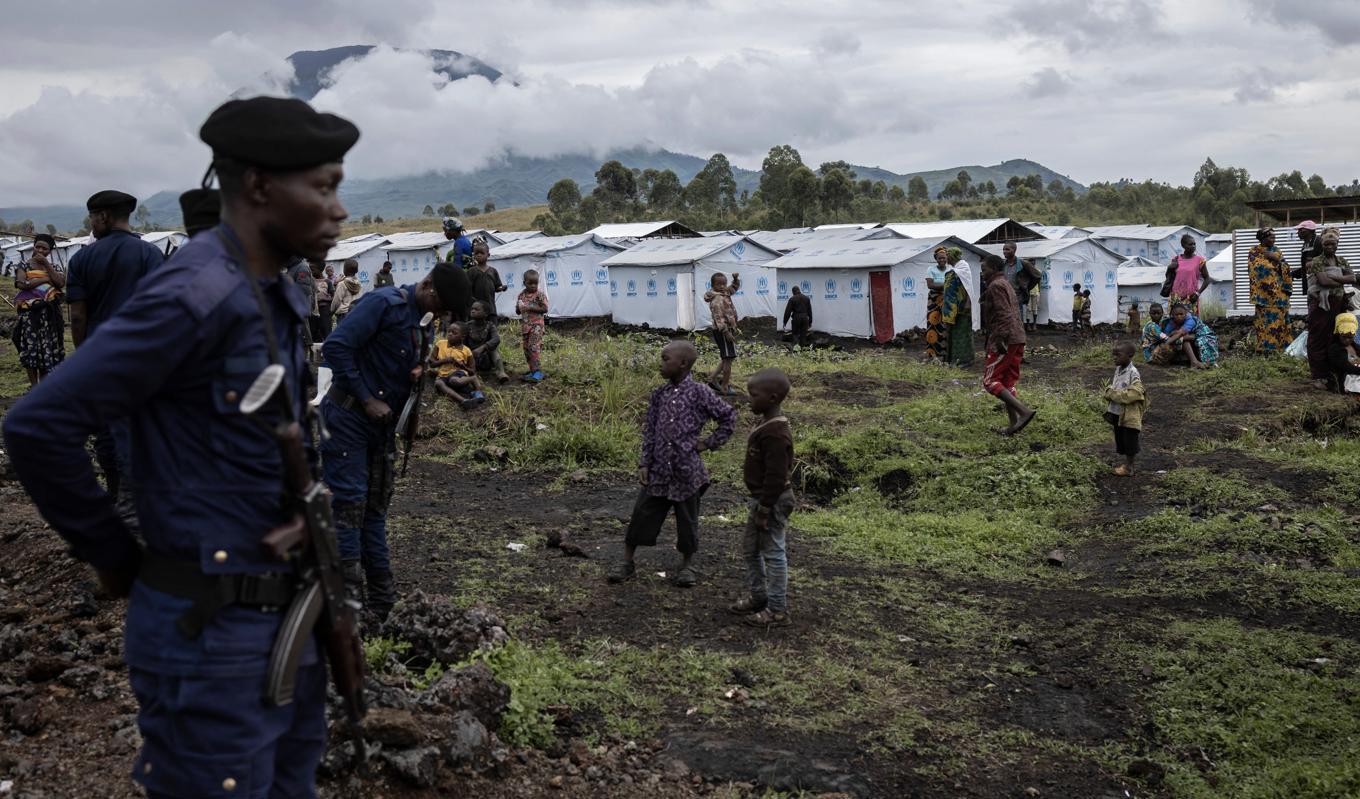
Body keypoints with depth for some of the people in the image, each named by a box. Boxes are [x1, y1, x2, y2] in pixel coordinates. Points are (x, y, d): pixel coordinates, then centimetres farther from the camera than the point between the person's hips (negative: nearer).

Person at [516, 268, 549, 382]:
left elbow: (545, 309, -15)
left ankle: (537, 372, -17)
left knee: (534, 348, -16)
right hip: (525, 325, 7)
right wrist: (519, 308, -8)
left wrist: (531, 308, -21)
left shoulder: (540, 295, -8)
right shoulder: (521, 295, 9)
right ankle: (533, 370, 19)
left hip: (536, 324, -7)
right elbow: (517, 311, 16)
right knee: (527, 349, 10)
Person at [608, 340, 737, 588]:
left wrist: (709, 443, -3)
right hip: (658, 470, 3)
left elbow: (729, 417, -1)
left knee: (687, 521, 10)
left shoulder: (699, 394, -9)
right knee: (641, 515, 6)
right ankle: (627, 562, 19)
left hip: (686, 471, -3)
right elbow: (649, 431, 6)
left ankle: (688, 565, 28)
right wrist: (644, 463, 1)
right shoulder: (660, 394, 3)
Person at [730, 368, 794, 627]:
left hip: (772, 501, -11)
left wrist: (764, 509, -22)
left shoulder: (775, 433, -25)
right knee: (750, 549, 20)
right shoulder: (766, 424, 8)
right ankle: (758, 598, 34)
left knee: (773, 553, 0)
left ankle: (777, 611, 10)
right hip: (761, 498, 11)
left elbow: (776, 476, -26)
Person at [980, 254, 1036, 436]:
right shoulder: (1006, 284, 22)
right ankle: (1014, 424, 10)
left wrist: (999, 340, -23)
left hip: (1005, 341, -10)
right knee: (1008, 383, 13)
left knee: (990, 381, -7)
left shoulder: (995, 286, -10)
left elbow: (1003, 315, -21)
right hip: (1017, 339, 10)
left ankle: (1024, 411, -17)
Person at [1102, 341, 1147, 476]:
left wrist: (1113, 393, -20)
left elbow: (1132, 394, -27)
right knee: (1120, 439, 17)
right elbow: (1111, 387, 16)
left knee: (1130, 441, 6)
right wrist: (1109, 392, -6)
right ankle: (1126, 463, 31)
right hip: (1117, 413, 8)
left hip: (1129, 415, -8)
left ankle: (1129, 467, 17)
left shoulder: (1133, 373, -20)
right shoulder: (1118, 369, 5)